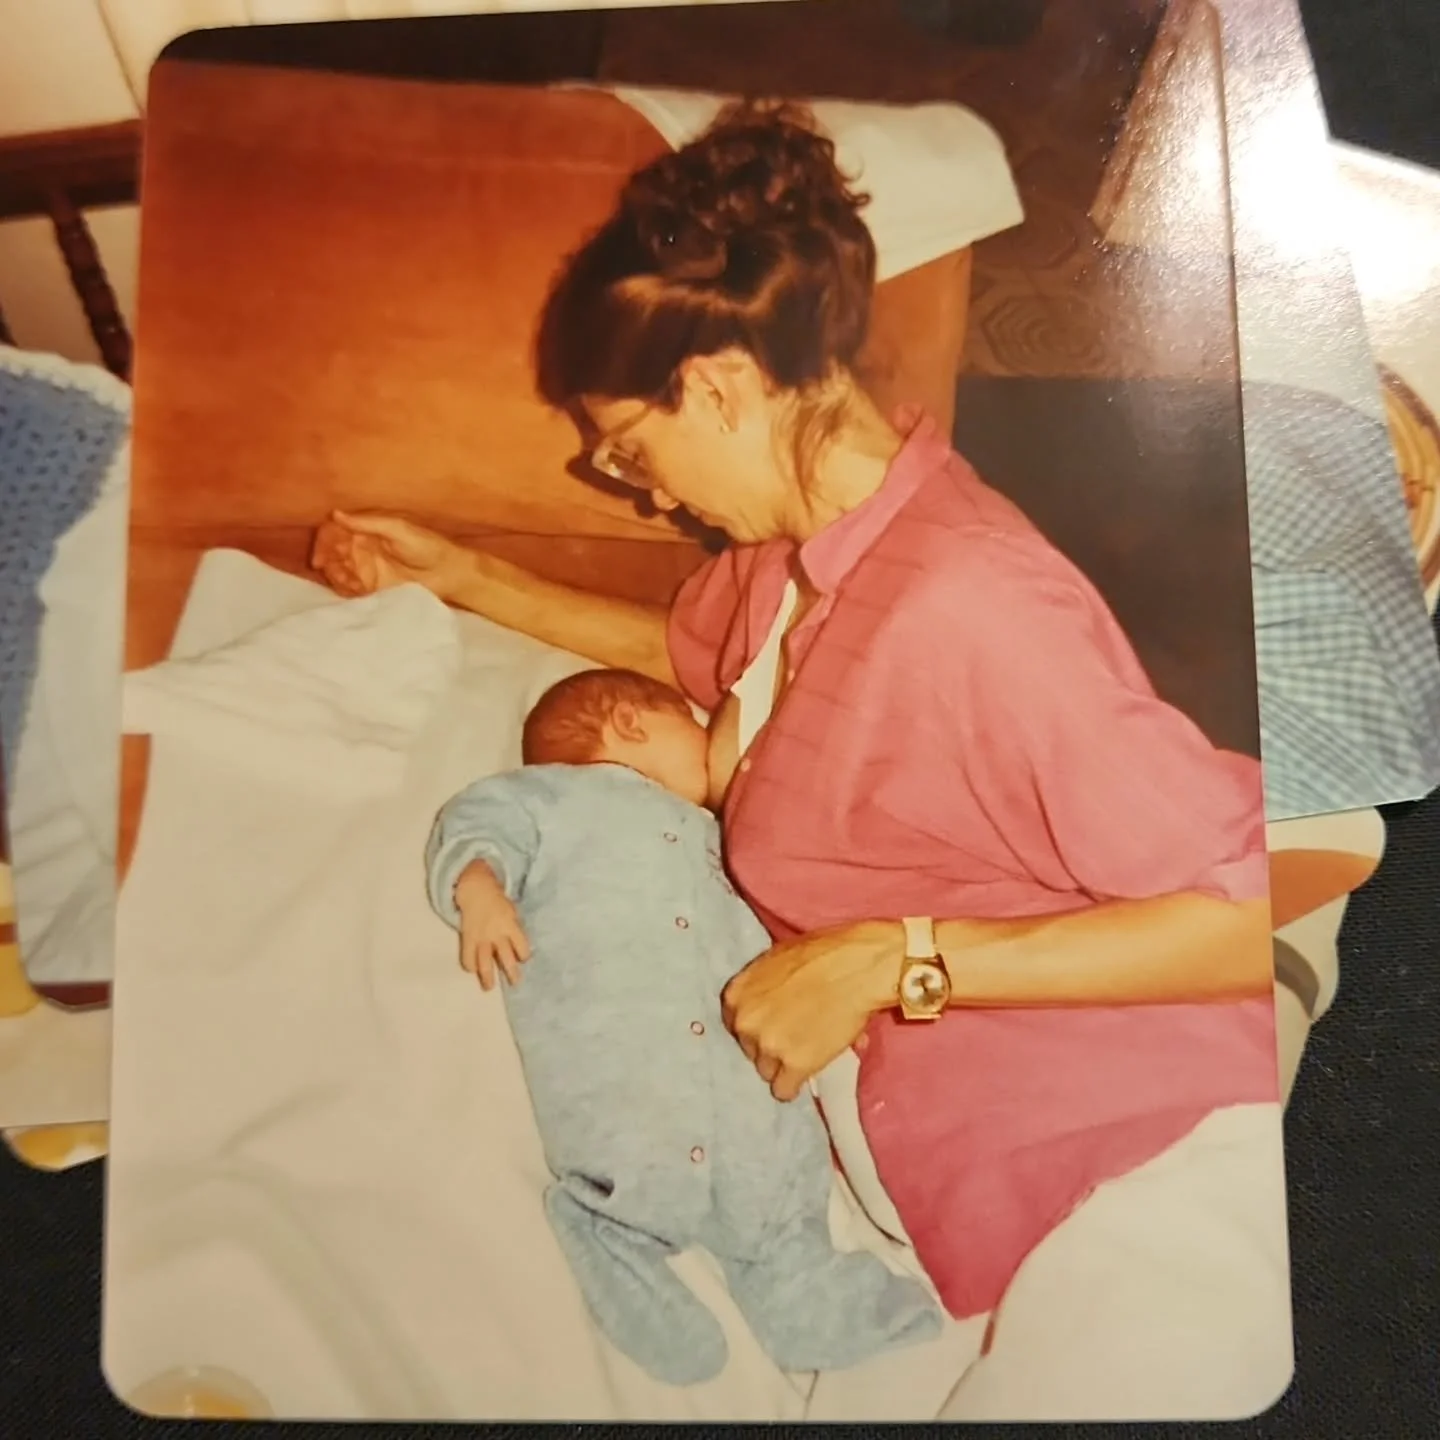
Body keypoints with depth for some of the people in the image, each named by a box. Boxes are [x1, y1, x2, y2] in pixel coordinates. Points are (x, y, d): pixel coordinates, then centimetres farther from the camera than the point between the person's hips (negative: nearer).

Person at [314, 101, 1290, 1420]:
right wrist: (452, 575, 21)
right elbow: (686, 647, 22)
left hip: (1145, 1172, -7)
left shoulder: (960, 605, -27)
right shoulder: (798, 534, 0)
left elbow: (1245, 915, -24)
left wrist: (886, 957, -23)